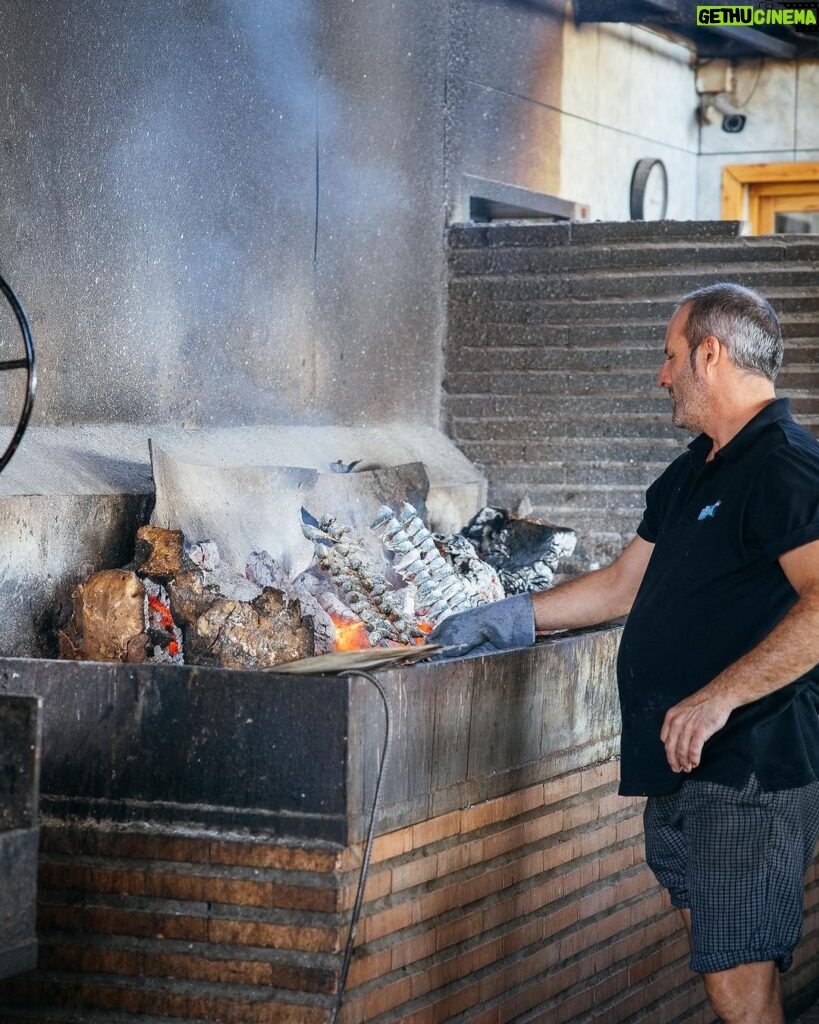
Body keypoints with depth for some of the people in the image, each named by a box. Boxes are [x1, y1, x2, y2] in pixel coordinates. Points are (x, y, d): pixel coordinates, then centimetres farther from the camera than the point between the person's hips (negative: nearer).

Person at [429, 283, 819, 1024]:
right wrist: (503, 620, 29)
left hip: (752, 773, -9)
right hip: (681, 770, 9)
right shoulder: (692, 473, 19)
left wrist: (717, 698, -30)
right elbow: (623, 585, 28)